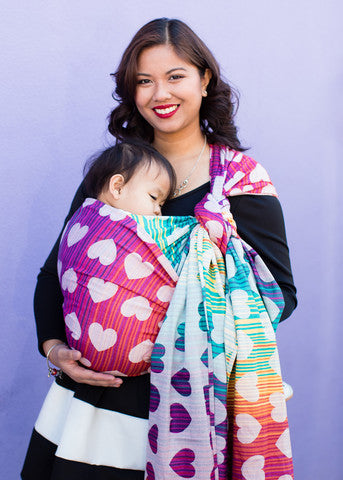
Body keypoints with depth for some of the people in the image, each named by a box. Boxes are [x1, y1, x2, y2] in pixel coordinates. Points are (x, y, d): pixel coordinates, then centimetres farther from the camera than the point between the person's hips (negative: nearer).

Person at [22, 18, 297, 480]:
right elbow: (54, 270, 12)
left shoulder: (242, 177, -1)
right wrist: (53, 345, -5)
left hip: (185, 402, -3)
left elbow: (281, 292, -5)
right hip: (93, 387, 3)